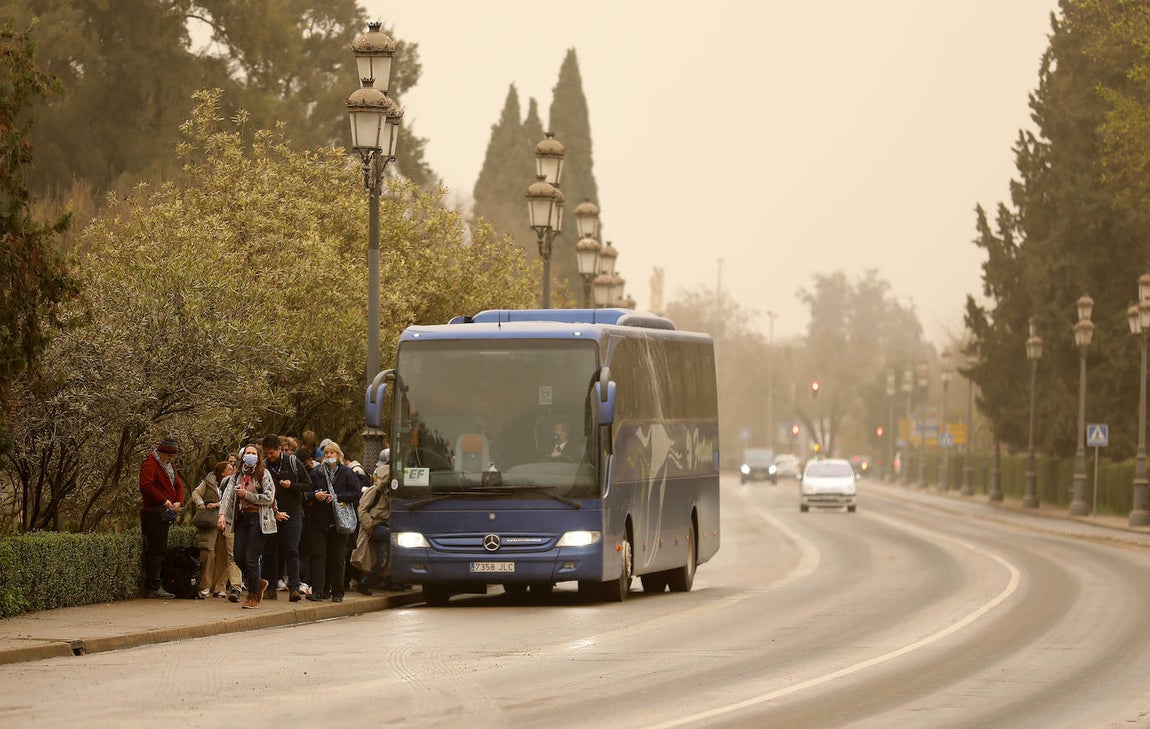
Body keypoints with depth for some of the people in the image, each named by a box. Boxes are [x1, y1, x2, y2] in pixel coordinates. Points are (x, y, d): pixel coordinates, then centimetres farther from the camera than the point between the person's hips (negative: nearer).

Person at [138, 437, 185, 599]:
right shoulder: (149, 464, -9)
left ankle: (151, 586, 14)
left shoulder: (170, 465, 20)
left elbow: (178, 485, 22)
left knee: (161, 550, 10)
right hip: (153, 512, -9)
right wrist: (164, 501, -22)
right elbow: (146, 486, -22)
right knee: (156, 550, -10)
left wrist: (178, 501, 2)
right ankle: (154, 588, -10)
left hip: (166, 513, 9)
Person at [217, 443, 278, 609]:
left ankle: (253, 597, 4)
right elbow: (227, 495, 1)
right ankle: (259, 583, 25)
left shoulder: (264, 474, 0)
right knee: (239, 557, 0)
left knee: (251, 558, -8)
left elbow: (269, 498, -8)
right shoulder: (236, 476, 13)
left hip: (258, 519, -5)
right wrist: (222, 514, -15)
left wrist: (247, 495, -11)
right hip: (241, 519, 5)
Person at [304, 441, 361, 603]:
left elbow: (356, 494, -2)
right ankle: (318, 591, -7)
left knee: (337, 557, 1)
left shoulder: (347, 473, 5)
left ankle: (337, 592, 7)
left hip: (338, 521, -1)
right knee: (318, 556, -5)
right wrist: (315, 496, -9)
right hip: (318, 521, 1)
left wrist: (337, 497, -12)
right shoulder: (316, 472, 10)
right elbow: (305, 493, 11)